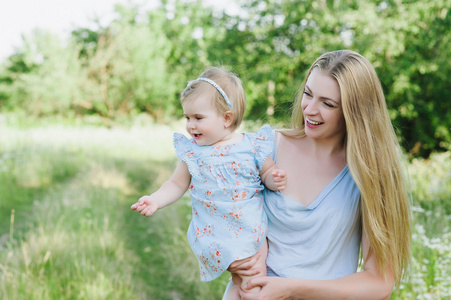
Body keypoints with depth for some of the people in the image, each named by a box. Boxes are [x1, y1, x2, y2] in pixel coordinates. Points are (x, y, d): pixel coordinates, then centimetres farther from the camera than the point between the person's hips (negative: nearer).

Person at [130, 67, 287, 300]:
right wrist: (155, 200, -6)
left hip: (253, 227, 1)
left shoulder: (252, 146, -5)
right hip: (218, 234, 0)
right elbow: (177, 184, 8)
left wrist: (274, 180, -16)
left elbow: (267, 172, 6)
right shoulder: (192, 151, 0)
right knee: (250, 281, -14)